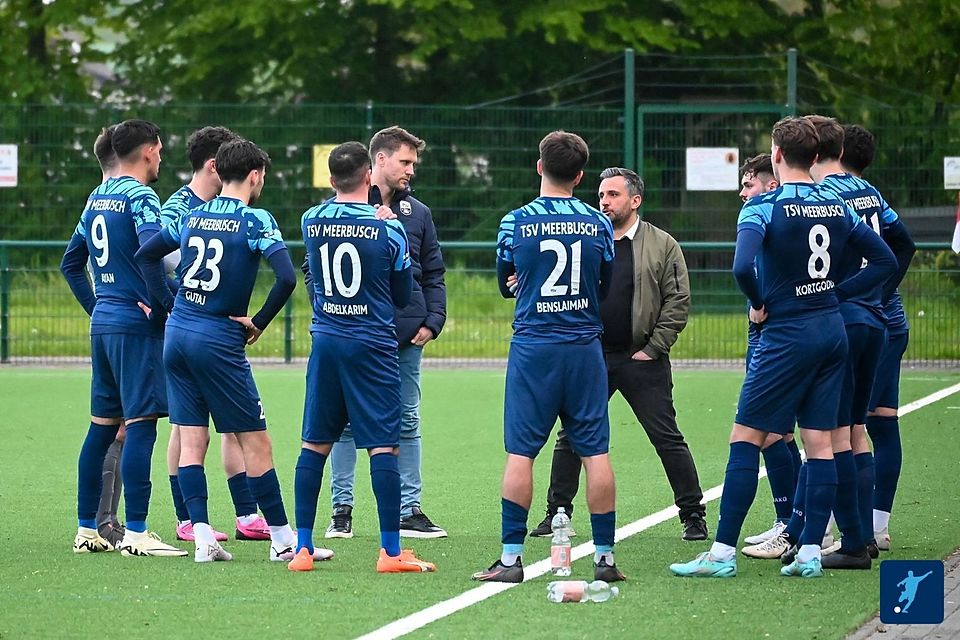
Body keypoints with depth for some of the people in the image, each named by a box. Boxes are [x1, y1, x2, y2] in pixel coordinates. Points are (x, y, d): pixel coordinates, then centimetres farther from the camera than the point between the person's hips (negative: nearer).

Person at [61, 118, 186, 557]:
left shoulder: (97, 198, 15)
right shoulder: (139, 196, -10)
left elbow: (71, 263, 22)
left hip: (102, 322, 9)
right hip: (135, 324, -9)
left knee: (102, 426, 13)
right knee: (141, 423, -9)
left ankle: (87, 529, 16)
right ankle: (135, 533, -13)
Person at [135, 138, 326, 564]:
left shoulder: (192, 217, 10)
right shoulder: (256, 220, -8)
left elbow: (145, 255, 19)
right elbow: (286, 277, -19)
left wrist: (168, 305, 16)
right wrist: (259, 323, -7)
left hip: (177, 333, 6)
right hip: (219, 339, -6)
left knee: (191, 440, 5)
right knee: (255, 441, 1)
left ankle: (202, 536, -3)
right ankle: (282, 540, 4)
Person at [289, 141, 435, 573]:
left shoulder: (311, 222, 1)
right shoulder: (388, 228, -8)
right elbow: (403, 296, 3)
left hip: (326, 341, 3)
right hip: (373, 344, -3)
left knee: (314, 444, 8)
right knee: (383, 447, -2)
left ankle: (302, 547, 7)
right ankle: (391, 551, -3)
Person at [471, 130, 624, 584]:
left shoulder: (516, 222, -3)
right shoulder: (599, 224, 1)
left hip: (532, 347, -2)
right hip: (584, 347, 2)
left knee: (520, 452, 0)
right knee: (595, 452, 4)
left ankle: (511, 558, -2)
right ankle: (605, 557, 5)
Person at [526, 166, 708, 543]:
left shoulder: (662, 246, 0)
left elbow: (678, 303, -3)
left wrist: (653, 348, -8)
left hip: (640, 360, -3)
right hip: (590, 359, 3)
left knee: (667, 438, -2)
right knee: (570, 437, 4)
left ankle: (692, 515, 5)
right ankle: (557, 514, 15)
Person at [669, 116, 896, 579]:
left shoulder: (764, 207, -12)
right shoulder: (837, 207, 7)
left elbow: (742, 267, -27)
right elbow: (885, 261, 12)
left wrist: (759, 304, -9)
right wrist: (832, 294, 10)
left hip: (786, 334, -6)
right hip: (832, 331, 6)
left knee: (745, 438, -2)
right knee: (820, 443, 7)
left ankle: (723, 553, -4)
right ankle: (810, 553, 6)